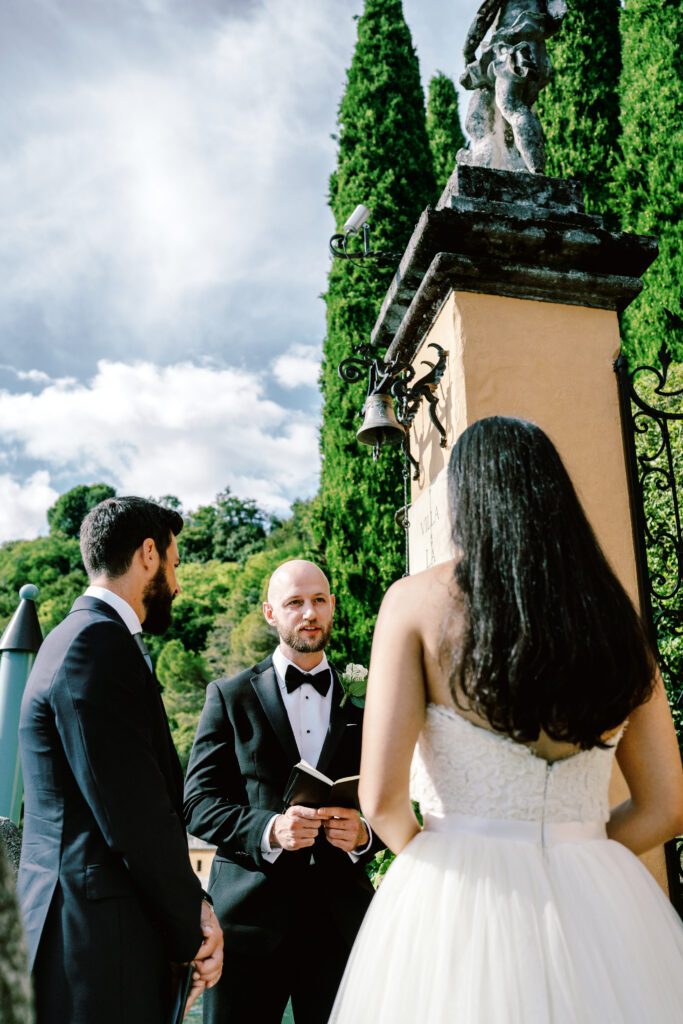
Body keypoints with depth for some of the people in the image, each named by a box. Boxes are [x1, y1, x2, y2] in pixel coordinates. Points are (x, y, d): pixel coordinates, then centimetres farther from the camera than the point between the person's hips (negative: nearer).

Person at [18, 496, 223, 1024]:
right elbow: (136, 818, -21)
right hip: (99, 938, -10)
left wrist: (189, 907, 6)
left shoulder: (90, 637, 13)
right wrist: (192, 930, -8)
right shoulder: (96, 644, -19)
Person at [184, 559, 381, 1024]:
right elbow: (199, 802, -4)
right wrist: (269, 829, -20)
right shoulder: (231, 696, 1)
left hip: (339, 919, 2)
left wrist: (363, 834, -14)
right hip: (248, 917, -1)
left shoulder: (363, 700, 6)